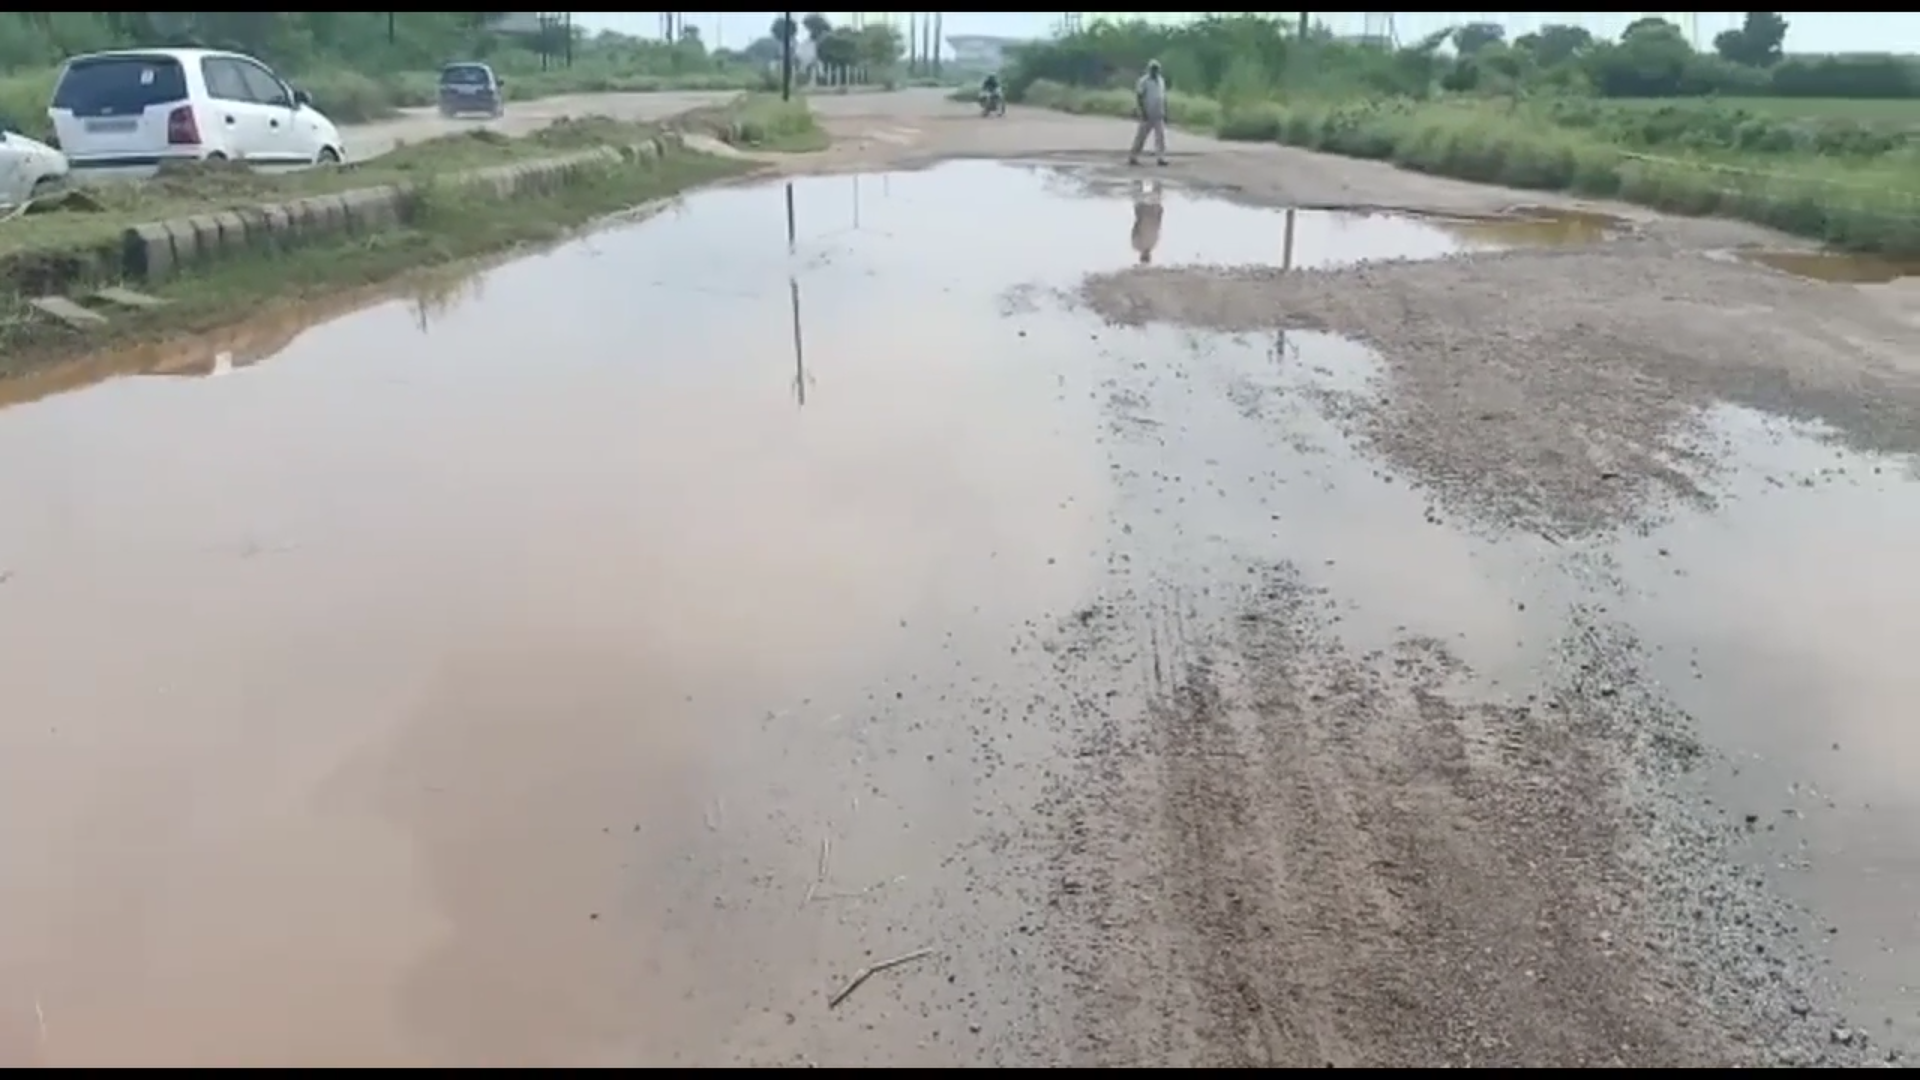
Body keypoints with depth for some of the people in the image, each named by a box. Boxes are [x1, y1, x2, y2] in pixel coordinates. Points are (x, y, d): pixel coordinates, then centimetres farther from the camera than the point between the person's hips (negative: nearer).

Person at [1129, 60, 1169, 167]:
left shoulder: (1161, 80, 13)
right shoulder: (1143, 81, -6)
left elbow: (1163, 97, 18)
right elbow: (1138, 97, -10)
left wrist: (1165, 112, 12)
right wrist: (1143, 112, -17)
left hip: (1159, 115, 5)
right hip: (1148, 115, -5)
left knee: (1160, 136, -4)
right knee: (1141, 137, 0)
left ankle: (1160, 158, -7)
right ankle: (1133, 157, 8)